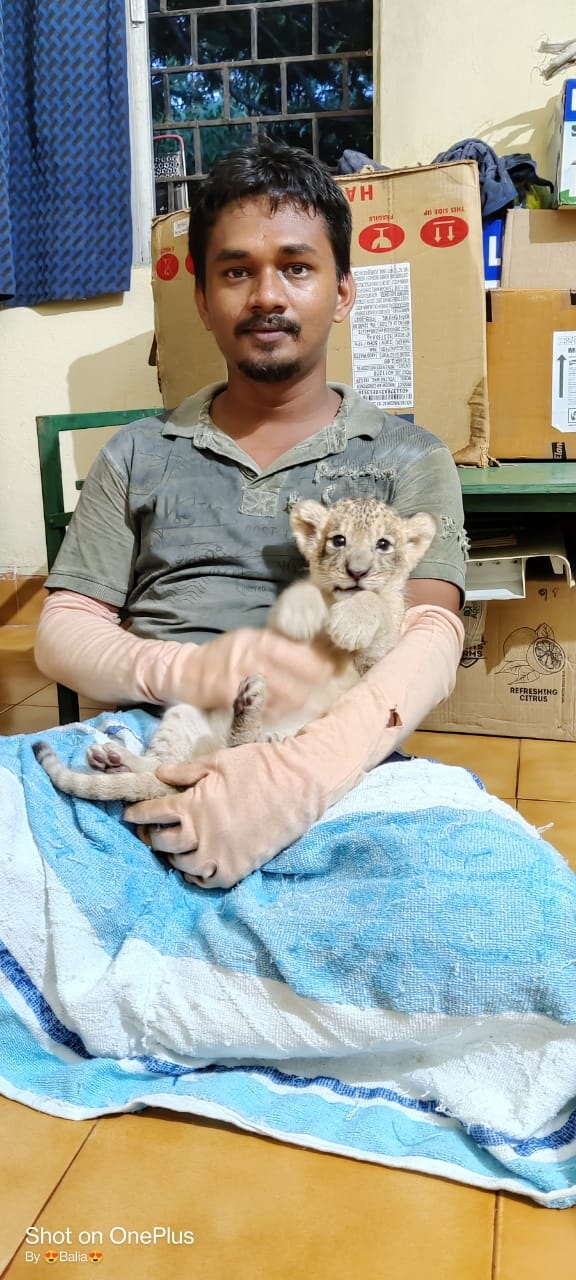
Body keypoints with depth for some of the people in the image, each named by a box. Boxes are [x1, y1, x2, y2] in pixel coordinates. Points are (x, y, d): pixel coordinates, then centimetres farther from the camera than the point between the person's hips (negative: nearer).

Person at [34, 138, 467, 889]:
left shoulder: (409, 459, 11)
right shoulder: (139, 455, 17)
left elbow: (430, 643, -4)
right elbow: (61, 632, 11)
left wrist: (304, 770, -25)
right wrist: (182, 670, -13)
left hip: (339, 774, 0)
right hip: (144, 762, 1)